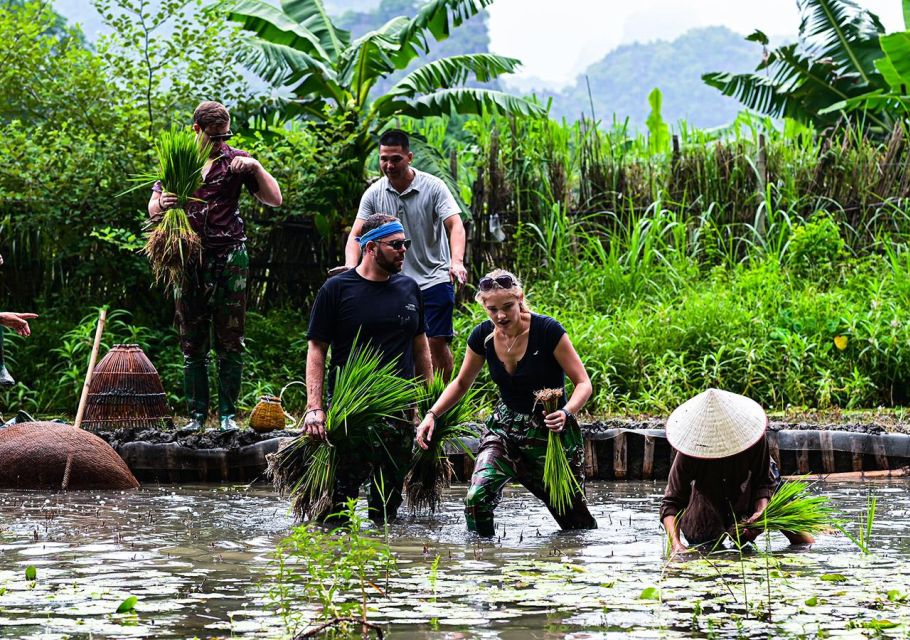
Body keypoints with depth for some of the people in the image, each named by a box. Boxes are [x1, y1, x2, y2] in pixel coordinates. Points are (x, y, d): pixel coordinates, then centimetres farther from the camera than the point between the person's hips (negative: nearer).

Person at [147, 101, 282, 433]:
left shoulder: (236, 160, 6)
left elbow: (274, 200, 3)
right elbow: (152, 209, 10)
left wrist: (256, 167, -11)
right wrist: (162, 205, -14)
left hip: (230, 256, -1)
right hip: (189, 257, 2)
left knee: (230, 342, -1)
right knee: (192, 344, 2)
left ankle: (228, 414, 2)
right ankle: (196, 414, 6)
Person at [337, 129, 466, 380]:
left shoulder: (433, 187, -8)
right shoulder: (374, 194, 1)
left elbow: (455, 226, -16)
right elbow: (356, 234, -2)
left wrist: (457, 262, -34)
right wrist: (351, 267, -22)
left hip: (434, 279, -3)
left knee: (437, 342, -8)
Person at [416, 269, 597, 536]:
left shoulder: (547, 331, -18)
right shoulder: (483, 336, -4)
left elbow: (583, 383, -14)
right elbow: (461, 383, 13)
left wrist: (566, 413, -34)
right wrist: (432, 414, -1)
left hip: (549, 430, -3)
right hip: (504, 426, 3)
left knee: (574, 518, 4)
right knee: (477, 498, -22)